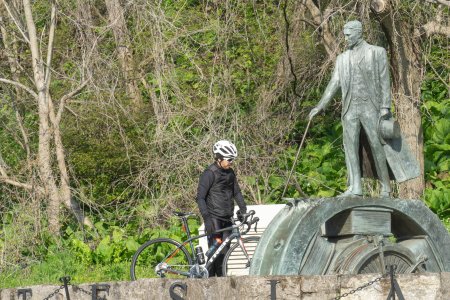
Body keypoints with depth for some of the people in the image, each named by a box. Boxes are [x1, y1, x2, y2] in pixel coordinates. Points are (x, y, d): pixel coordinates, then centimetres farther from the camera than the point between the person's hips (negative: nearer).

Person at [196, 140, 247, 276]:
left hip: (227, 219, 7)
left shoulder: (230, 173, 11)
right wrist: (206, 218, -23)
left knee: (224, 251, 6)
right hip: (214, 218, -7)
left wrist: (244, 210, 6)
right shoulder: (209, 174, -12)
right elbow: (200, 198, -14)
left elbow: (236, 192, 19)